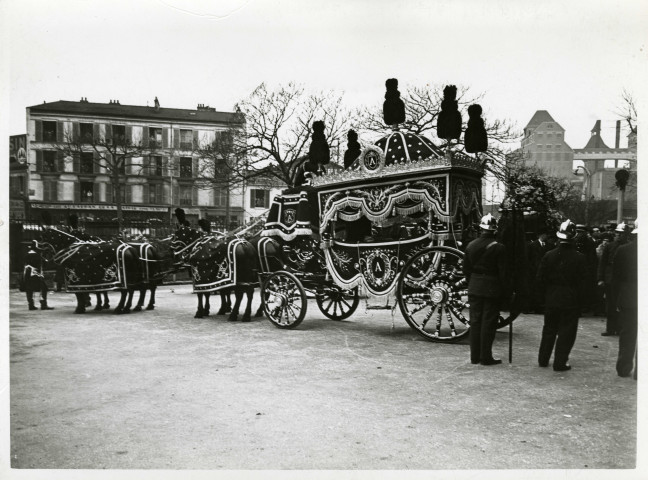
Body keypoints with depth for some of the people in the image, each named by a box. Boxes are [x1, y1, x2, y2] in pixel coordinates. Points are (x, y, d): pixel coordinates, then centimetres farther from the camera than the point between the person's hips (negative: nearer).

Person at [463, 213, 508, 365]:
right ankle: (485, 357, 7)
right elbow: (503, 272, -10)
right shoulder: (498, 248, -12)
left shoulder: (470, 246, 2)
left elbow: (466, 269, 8)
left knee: (475, 321, 11)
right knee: (488, 323, 3)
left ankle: (474, 356, 17)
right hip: (492, 289, -4)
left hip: (474, 289, 4)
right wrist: (505, 290, -1)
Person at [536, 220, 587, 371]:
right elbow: (583, 283, -8)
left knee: (549, 330, 15)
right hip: (571, 301, -3)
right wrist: (579, 301, 3)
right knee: (566, 332, 6)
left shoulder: (548, 256, -5)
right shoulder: (579, 258, -11)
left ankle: (543, 359, 23)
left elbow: (540, 278, -2)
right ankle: (560, 363, 9)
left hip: (551, 300, 3)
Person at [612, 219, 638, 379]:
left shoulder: (621, 250, -3)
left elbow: (615, 278, 2)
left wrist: (617, 299, 10)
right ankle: (639, 371, 9)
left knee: (626, 336, 12)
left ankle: (624, 368, 17)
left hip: (626, 300, 3)